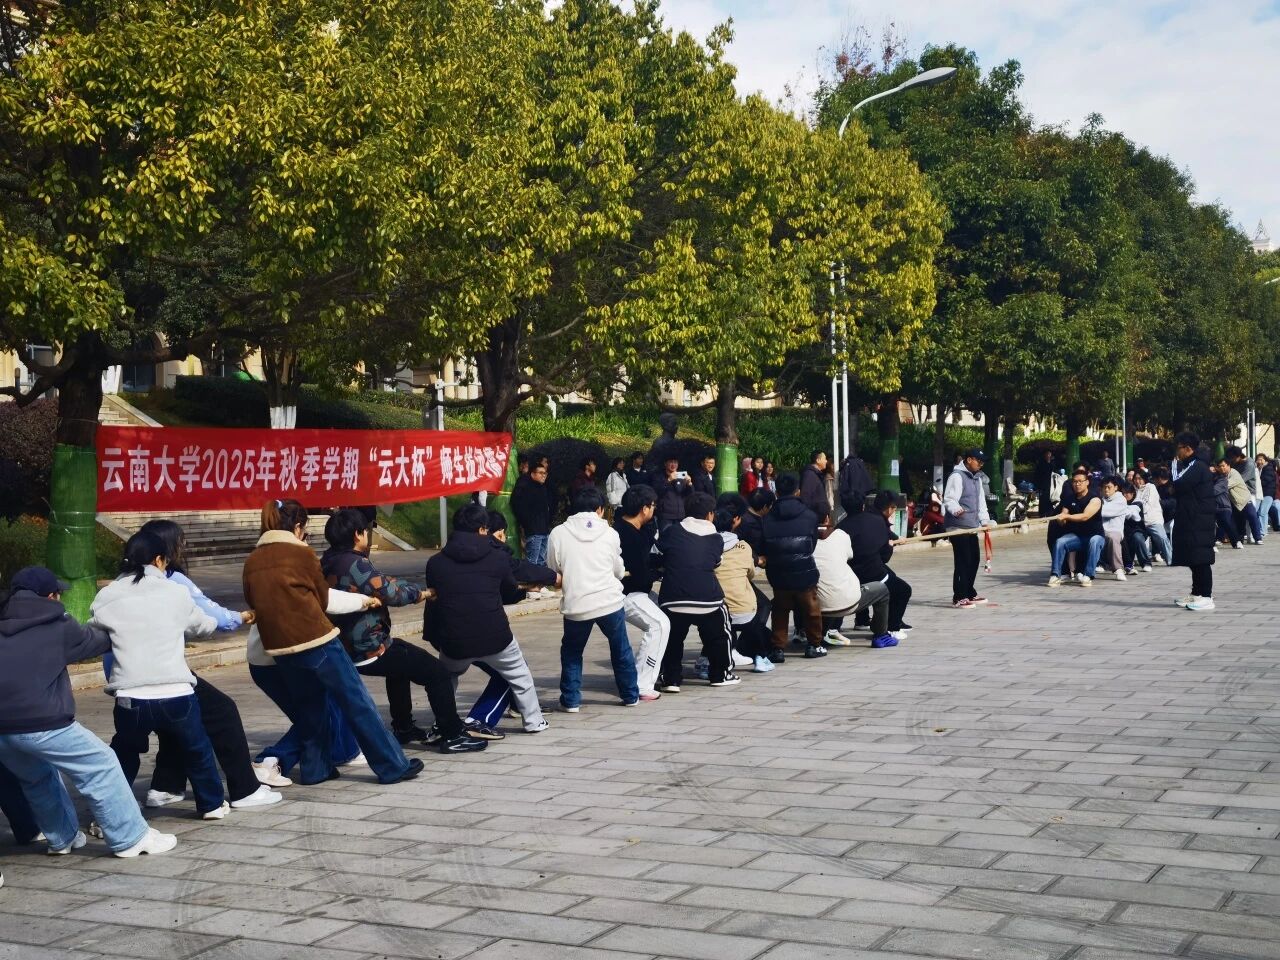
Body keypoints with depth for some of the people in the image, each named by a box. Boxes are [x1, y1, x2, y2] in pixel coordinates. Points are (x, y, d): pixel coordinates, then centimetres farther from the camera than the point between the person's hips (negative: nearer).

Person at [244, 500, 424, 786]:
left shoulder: (251, 562, 6)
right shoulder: (302, 553, -6)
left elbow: (253, 603, 17)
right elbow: (323, 599, 3)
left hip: (278, 647, 5)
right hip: (316, 640, -5)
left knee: (308, 708, 20)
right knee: (357, 703, 1)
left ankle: (315, 768, 22)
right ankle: (392, 766, 3)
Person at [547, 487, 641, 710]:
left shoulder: (558, 533, 1)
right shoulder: (609, 533, 3)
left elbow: (552, 571, 8)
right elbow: (619, 571, 12)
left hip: (576, 605, 0)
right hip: (610, 601, 1)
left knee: (571, 652, 19)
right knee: (621, 650, 18)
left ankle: (571, 700, 15)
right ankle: (631, 695, 27)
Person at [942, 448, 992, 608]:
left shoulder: (977, 477, 17)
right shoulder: (957, 476, -12)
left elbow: (980, 500, 23)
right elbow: (949, 499, -22)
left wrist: (984, 519, 13)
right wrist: (956, 509, -42)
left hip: (972, 527, 9)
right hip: (958, 527, -9)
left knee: (974, 559, 14)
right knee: (963, 562, -10)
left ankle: (969, 593, 28)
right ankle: (959, 598, -5)